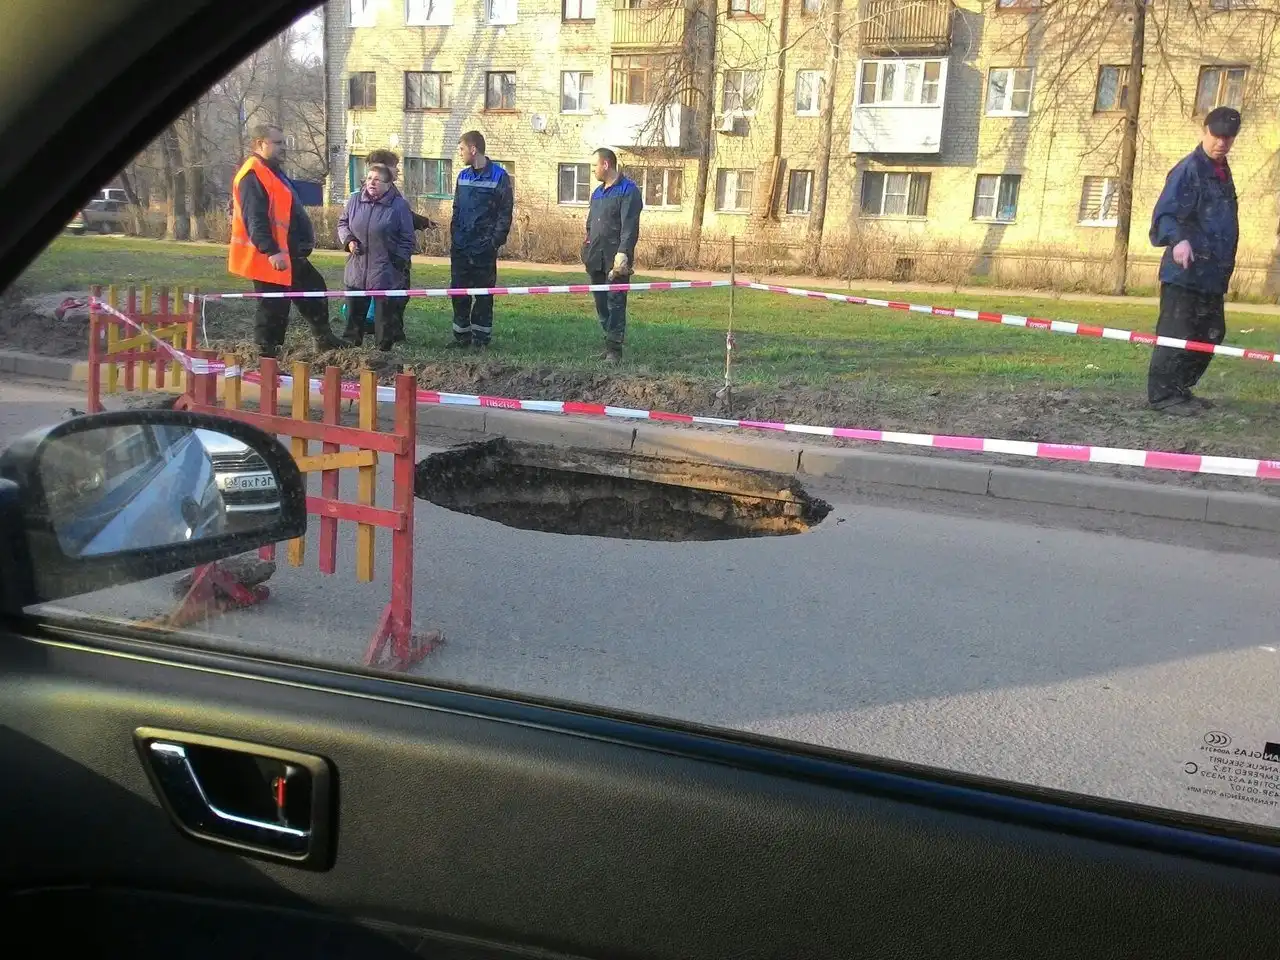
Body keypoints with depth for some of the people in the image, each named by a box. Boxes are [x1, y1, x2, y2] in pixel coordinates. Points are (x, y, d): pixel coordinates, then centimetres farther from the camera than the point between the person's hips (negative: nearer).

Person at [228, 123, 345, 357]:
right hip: (269, 256, -11)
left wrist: (303, 243, 25)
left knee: (314, 288, 20)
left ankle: (325, 340, 31)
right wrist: (271, 251, -31)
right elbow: (255, 219, -25)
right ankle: (266, 353, 4)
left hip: (288, 253, 11)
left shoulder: (272, 172, 18)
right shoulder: (253, 176, -16)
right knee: (273, 307, -6)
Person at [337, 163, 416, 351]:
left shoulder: (399, 205, -6)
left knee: (385, 312, 0)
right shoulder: (355, 200, 4)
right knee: (354, 310, 12)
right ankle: (351, 342, 25)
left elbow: (407, 240, -2)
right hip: (356, 270, 4)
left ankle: (385, 346, 10)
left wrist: (399, 263, -7)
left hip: (386, 271, -4)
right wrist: (348, 240, -1)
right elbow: (342, 223, 18)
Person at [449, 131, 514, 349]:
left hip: (484, 249, -6)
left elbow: (505, 213, -8)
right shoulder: (463, 175, 13)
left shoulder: (499, 176, -6)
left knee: (483, 294, 2)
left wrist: (495, 241, -13)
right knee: (459, 292, 6)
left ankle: (481, 338, 10)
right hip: (460, 248, 6)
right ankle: (461, 336, 16)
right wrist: (454, 237, 10)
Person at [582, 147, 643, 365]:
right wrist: (587, 250, 16)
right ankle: (610, 341, 16)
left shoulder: (628, 190, -6)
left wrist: (623, 253, -23)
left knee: (615, 303, -7)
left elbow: (630, 225, -15)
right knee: (601, 303, 9)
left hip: (615, 259, -8)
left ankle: (614, 348, -5)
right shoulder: (598, 192, 20)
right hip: (596, 259, 8)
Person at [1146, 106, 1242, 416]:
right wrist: (1178, 239, -40)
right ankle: (1161, 394, 1)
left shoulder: (1222, 172, 18)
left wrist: (1225, 266, 23)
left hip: (1213, 273, 9)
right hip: (1185, 272, -9)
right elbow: (1164, 213, -21)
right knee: (1176, 334, -7)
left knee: (1211, 335, 14)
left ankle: (1181, 390, 24)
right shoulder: (1189, 169, -10)